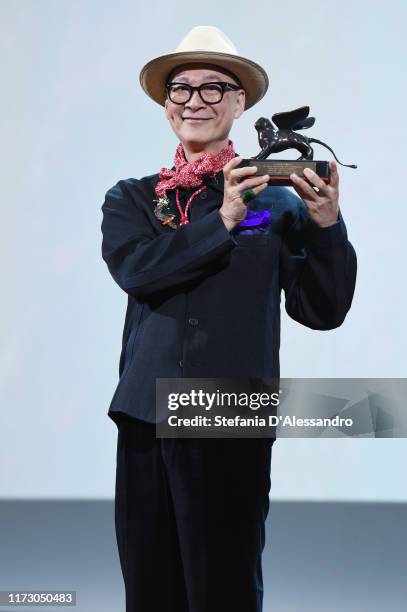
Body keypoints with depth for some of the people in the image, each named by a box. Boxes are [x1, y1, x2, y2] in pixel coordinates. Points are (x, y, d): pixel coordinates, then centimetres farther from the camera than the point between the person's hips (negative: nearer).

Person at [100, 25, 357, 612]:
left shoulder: (276, 200, 4)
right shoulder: (131, 198, 9)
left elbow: (323, 312, -1)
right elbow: (134, 268, -11)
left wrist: (326, 223, -14)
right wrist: (224, 220, -17)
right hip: (145, 415, 3)